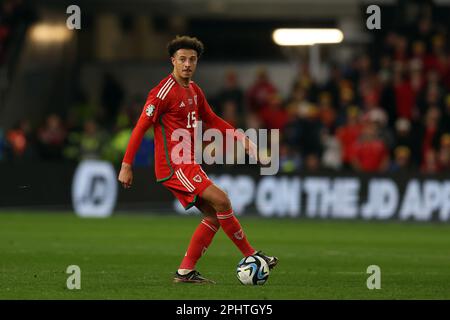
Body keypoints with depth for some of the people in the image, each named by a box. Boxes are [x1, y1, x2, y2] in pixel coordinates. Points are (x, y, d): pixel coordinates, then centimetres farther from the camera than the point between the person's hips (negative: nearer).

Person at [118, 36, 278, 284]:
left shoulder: (194, 91, 14)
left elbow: (211, 120, 25)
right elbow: (141, 127, -14)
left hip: (187, 165, 10)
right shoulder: (164, 92, -13)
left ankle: (185, 272, 7)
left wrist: (240, 137, 14)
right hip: (173, 165, -10)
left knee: (214, 215, 5)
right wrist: (126, 165, -16)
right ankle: (251, 256, -9)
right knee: (221, 200, -18)